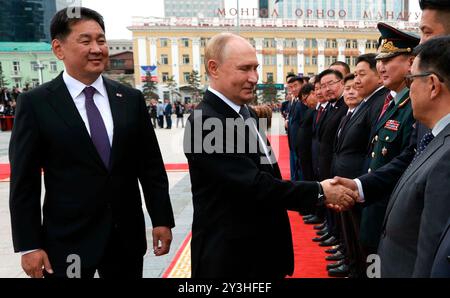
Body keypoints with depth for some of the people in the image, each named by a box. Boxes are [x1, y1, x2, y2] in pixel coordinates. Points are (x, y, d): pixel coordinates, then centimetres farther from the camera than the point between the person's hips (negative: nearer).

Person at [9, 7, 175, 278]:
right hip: (67, 241, -2)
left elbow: (151, 166, 4)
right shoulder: (35, 103, -6)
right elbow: (24, 182, -5)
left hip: (127, 235, 3)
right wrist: (29, 245, -7)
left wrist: (162, 219, 2)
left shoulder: (131, 99, 2)